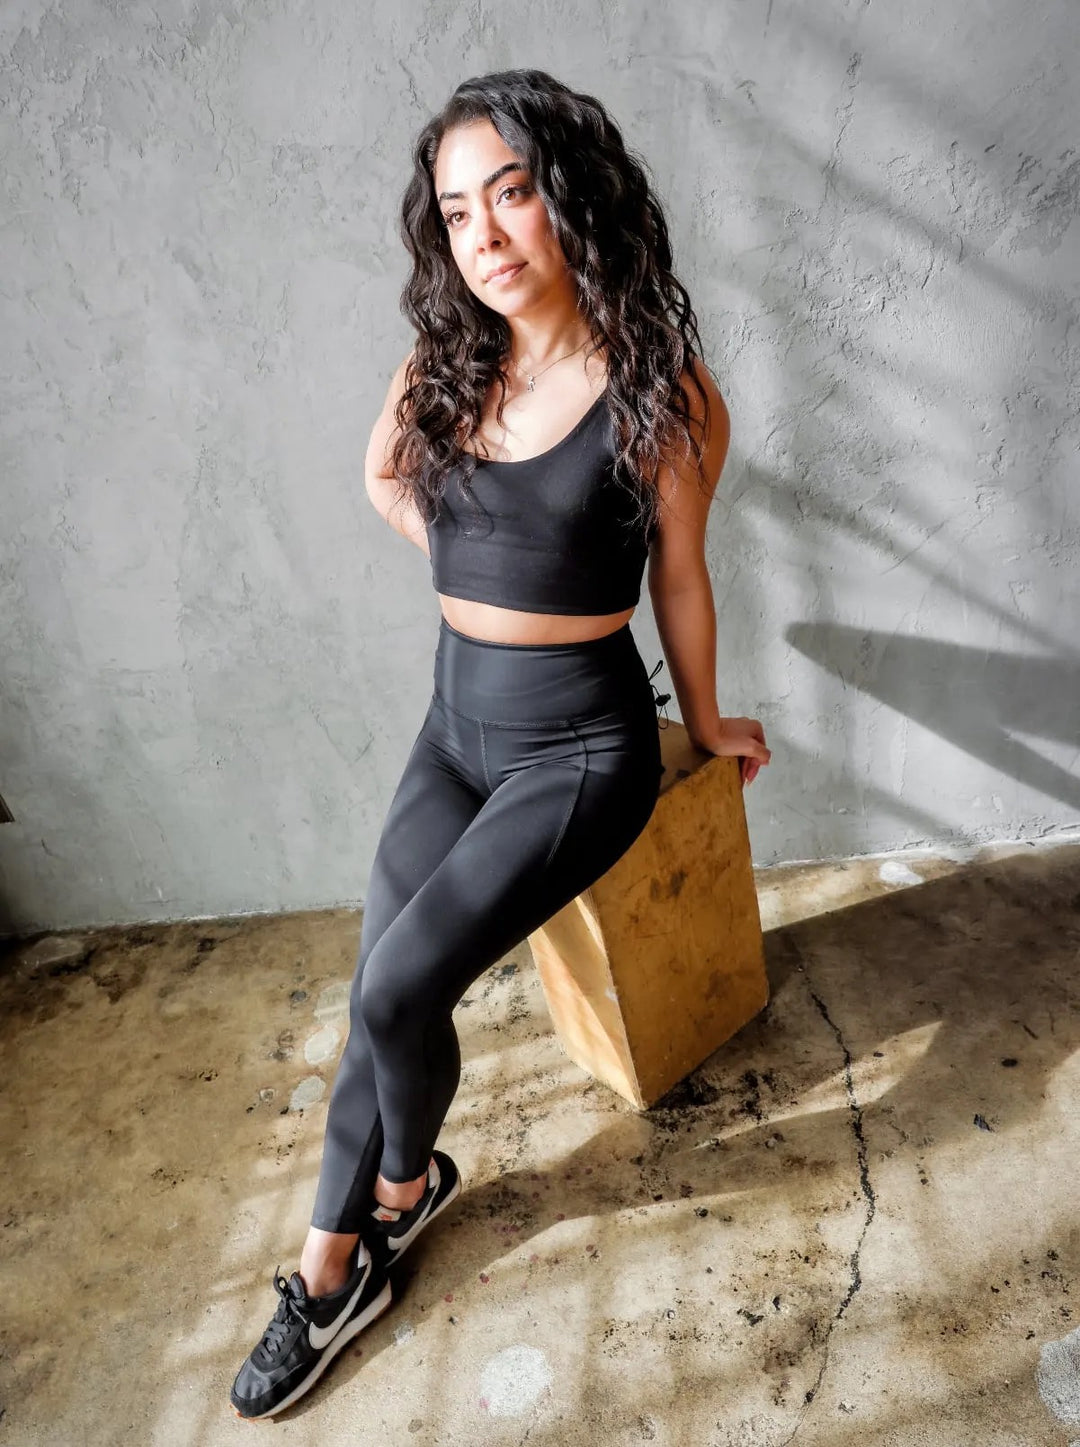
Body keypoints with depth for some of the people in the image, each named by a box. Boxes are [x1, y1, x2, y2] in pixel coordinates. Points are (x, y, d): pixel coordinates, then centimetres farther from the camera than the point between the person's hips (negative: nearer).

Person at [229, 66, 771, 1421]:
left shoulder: (659, 389, -12)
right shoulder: (442, 368, 2)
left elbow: (679, 578, -3)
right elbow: (386, 477, 21)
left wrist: (706, 725, 9)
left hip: (582, 743, -5)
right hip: (458, 718, 5)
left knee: (399, 988, -13)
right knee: (378, 990, 3)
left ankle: (404, 1182, 22)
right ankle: (333, 1262, 25)